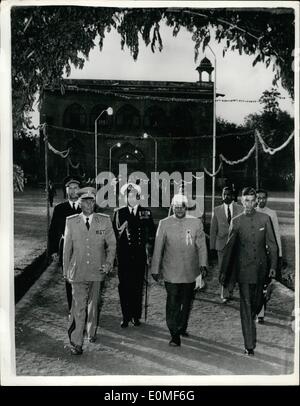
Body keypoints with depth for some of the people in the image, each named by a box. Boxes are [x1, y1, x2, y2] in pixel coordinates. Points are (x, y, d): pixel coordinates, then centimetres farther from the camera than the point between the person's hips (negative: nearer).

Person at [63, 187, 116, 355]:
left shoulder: (105, 220, 0)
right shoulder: (71, 221, 0)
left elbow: (112, 244, 6)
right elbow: (67, 248, 6)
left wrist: (109, 263, -6)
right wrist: (66, 270, 8)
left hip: (97, 271, 1)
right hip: (78, 271, -1)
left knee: (94, 304, 15)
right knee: (78, 307, -4)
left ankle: (92, 332, 37)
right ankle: (76, 342, 7)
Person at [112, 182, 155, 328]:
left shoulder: (146, 213, 6)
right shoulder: (119, 213, 5)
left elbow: (151, 234, 6)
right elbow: (114, 233, 7)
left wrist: (149, 253, 1)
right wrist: (121, 229, -11)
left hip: (140, 255, 0)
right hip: (124, 255, 0)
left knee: (138, 286, 6)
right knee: (124, 286, 3)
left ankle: (136, 316, 20)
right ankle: (126, 317, 15)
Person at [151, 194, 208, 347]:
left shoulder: (196, 223, 3)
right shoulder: (164, 223, 1)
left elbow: (201, 245, 2)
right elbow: (158, 247, 3)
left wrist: (203, 264, -11)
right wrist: (155, 269, 2)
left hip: (190, 272, 2)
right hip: (171, 272, -2)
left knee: (187, 302, 13)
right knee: (172, 303, -5)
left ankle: (182, 327, 35)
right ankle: (175, 335, 5)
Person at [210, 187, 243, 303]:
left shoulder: (240, 209, 3)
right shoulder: (217, 210, 6)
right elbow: (213, 229, 8)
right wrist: (212, 245, 3)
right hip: (222, 244, 0)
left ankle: (230, 292, 22)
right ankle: (225, 295, 6)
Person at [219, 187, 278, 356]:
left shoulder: (265, 219, 1)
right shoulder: (236, 221, 0)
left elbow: (272, 244, 4)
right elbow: (229, 247, 4)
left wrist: (273, 265, -4)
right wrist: (224, 271, 5)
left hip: (261, 268, 2)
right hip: (244, 269, -1)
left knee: (257, 300, 15)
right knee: (246, 305, -2)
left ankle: (253, 317, 48)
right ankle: (249, 345, 2)